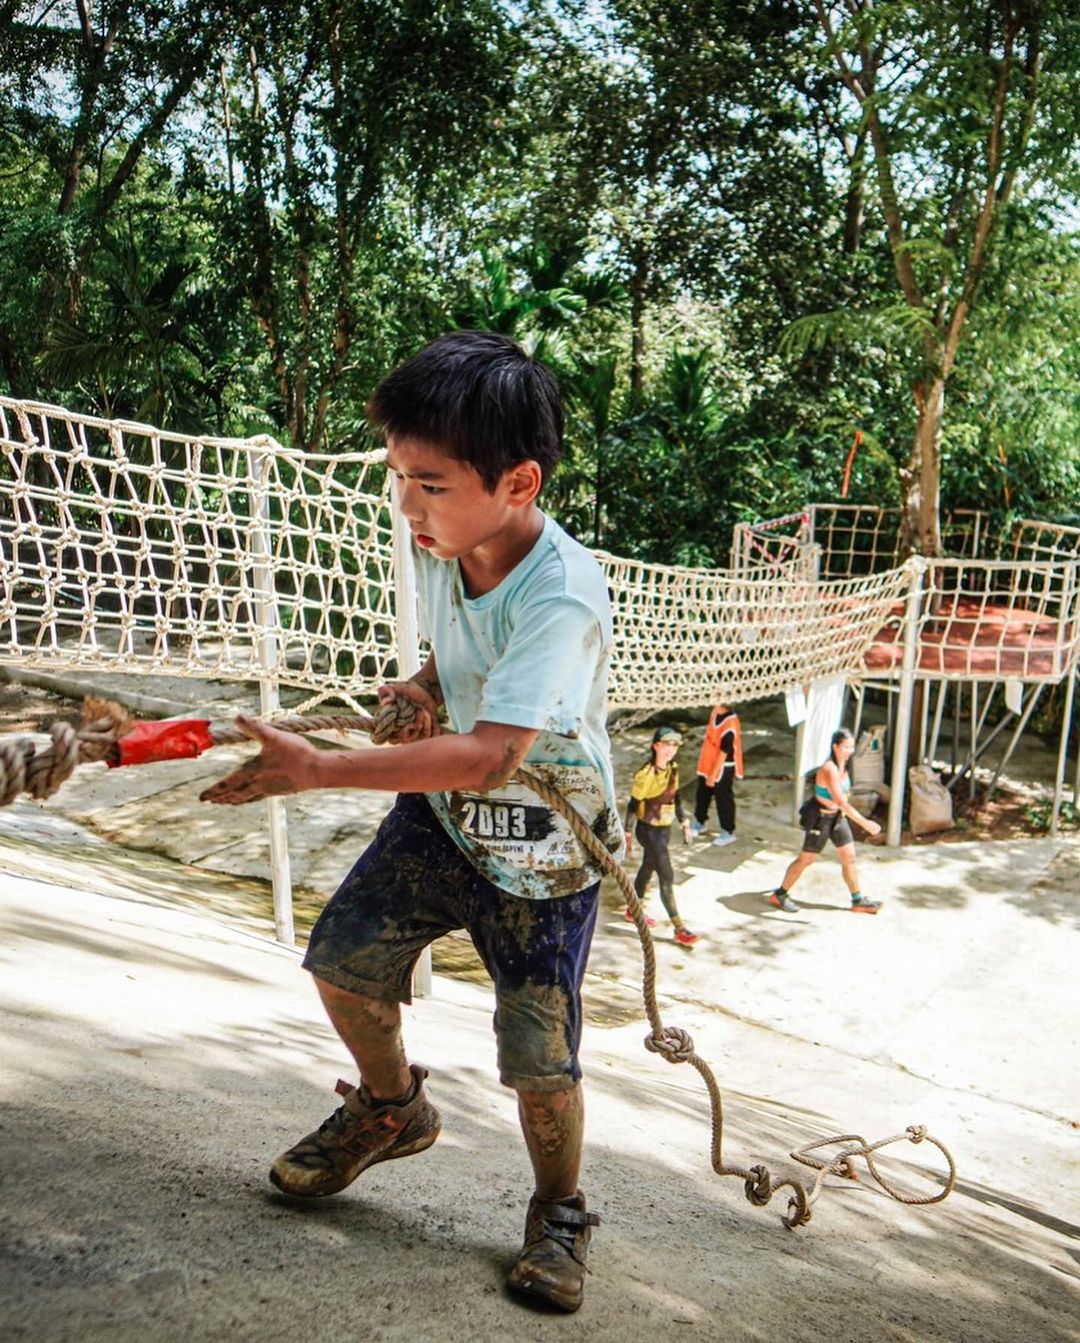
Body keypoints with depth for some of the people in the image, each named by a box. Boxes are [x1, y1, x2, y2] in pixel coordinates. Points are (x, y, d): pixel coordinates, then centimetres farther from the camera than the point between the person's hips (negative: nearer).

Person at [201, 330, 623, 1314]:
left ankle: (560, 1214, 30)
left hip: (543, 846, -6)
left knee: (538, 1057, -1)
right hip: (440, 812, 7)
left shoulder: (561, 597, -32)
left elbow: (483, 759, -39)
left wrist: (314, 770, -37)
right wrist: (422, 689, -8)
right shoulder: (442, 548, -8)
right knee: (342, 956, 9)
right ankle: (392, 1108, 39)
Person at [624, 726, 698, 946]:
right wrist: (628, 834, -13)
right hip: (649, 830, -8)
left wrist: (684, 822, 13)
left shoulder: (673, 769, 0)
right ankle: (679, 929, 1)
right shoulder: (646, 774, -23)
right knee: (667, 878, -5)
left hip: (664, 829, 8)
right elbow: (633, 804, -17)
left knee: (648, 868, 23)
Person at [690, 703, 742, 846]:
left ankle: (728, 832, 22)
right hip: (708, 763, 8)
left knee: (723, 799, 6)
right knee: (702, 794, 22)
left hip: (723, 768, -8)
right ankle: (699, 822, 42)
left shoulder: (730, 724, -29)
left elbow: (723, 753, -25)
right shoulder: (715, 711, -3)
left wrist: (713, 774, -21)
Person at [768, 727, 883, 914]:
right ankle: (779, 895, 20)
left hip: (837, 816, 8)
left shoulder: (842, 765, -3)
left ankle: (858, 901, 25)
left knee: (849, 858, 12)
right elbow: (842, 803, -37)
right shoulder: (829, 770, -31)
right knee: (806, 859, 5)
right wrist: (864, 823, -39)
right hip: (821, 818, -8)